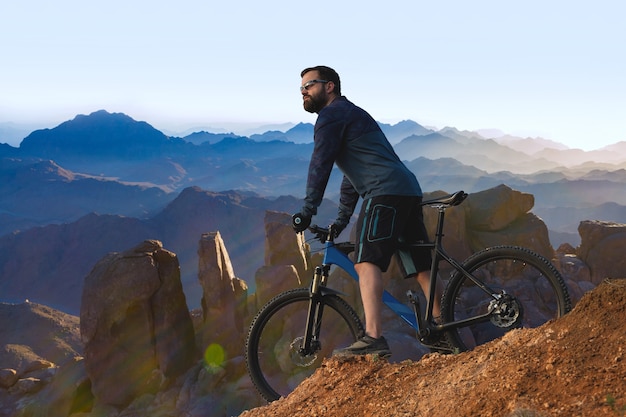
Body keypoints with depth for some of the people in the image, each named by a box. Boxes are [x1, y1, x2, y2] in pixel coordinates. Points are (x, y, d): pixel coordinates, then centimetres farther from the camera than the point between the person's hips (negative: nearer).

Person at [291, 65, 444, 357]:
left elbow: (320, 164, -9)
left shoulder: (332, 114, 1)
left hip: (386, 192, -10)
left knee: (367, 262, -19)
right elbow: (352, 174, 34)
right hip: (409, 191, 10)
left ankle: (373, 339, -31)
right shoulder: (352, 114, 32)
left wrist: (307, 210, -8)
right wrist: (341, 220, 32)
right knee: (423, 267, 13)